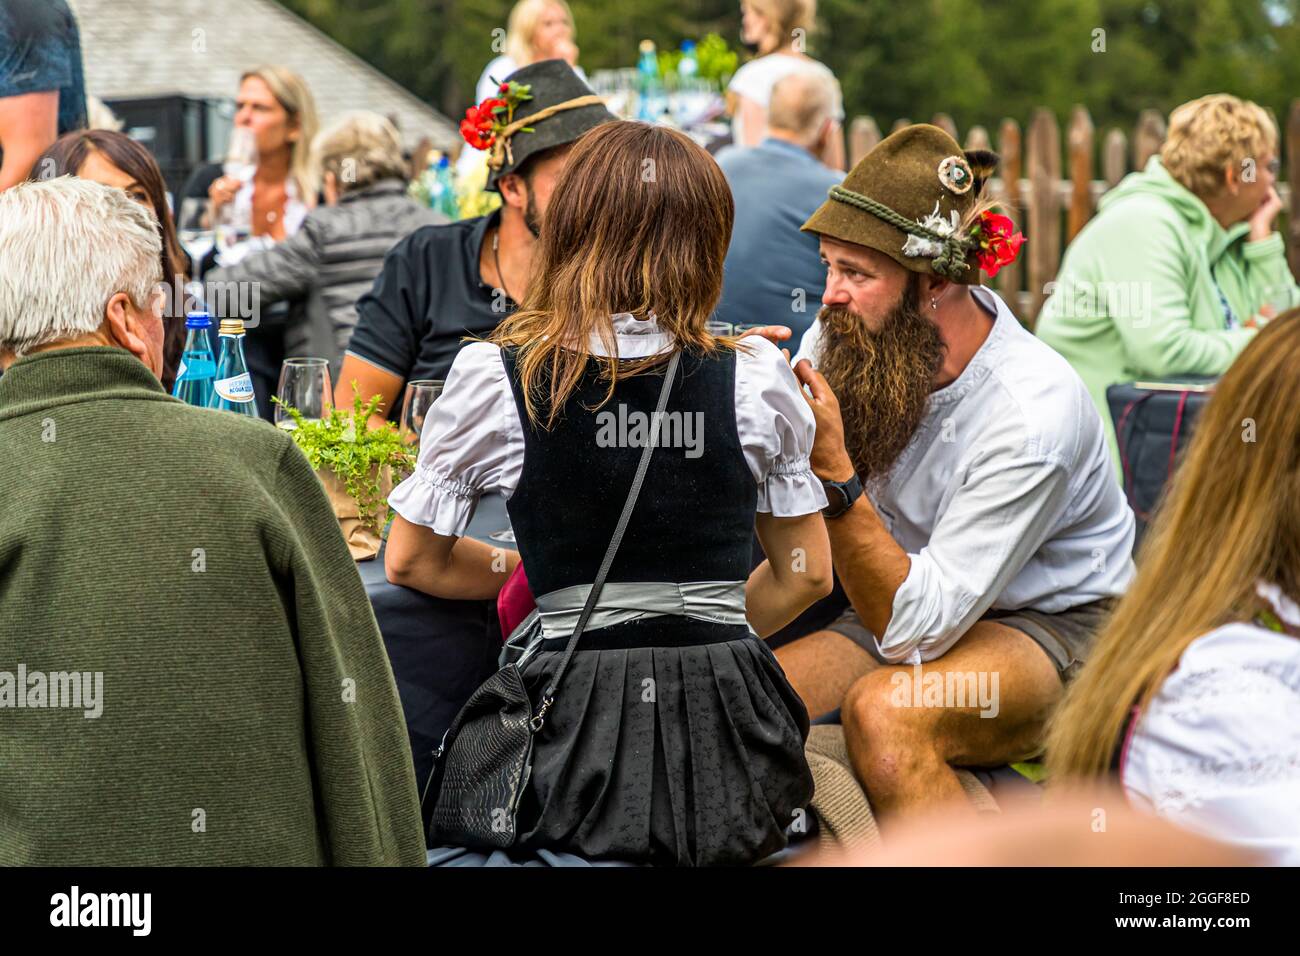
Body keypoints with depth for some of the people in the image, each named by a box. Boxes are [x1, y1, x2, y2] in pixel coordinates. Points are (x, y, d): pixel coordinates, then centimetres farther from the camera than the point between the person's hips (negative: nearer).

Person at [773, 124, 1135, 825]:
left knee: (883, 712, -36)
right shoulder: (844, 339, -9)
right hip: (905, 603, 6)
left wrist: (835, 474, -38)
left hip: (1054, 628, -6)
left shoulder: (1036, 411, -26)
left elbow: (913, 626, -28)